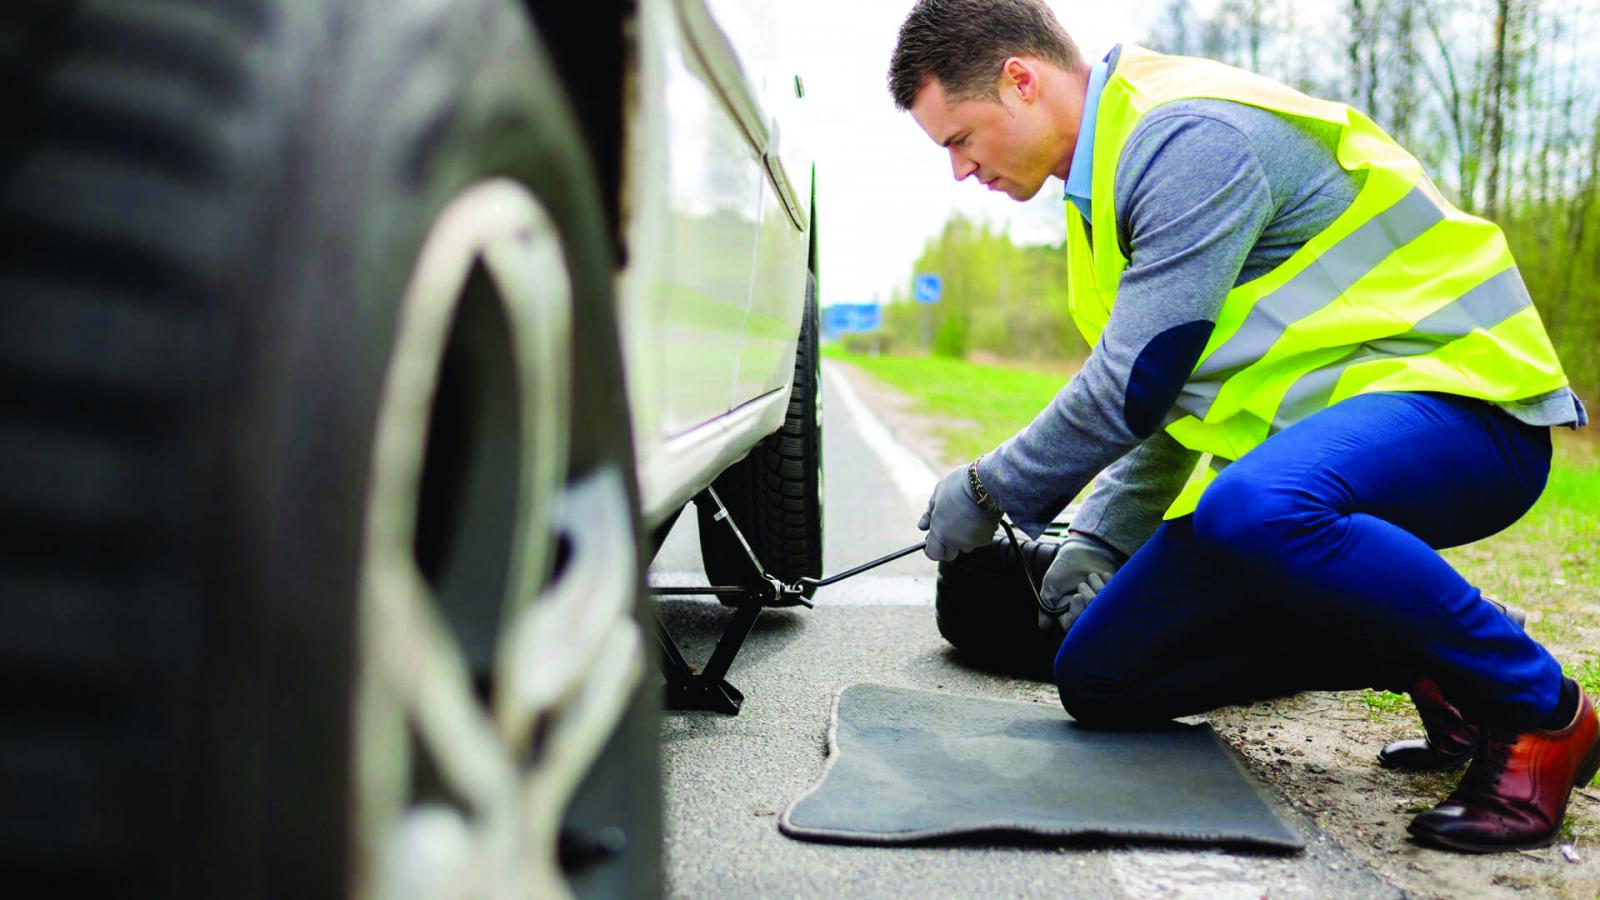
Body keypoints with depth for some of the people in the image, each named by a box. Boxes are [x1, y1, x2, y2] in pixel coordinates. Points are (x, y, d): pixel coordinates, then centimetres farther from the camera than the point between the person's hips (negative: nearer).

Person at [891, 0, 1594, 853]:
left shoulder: (1193, 138, -19)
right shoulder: (1114, 168, 13)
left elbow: (1135, 385, -22)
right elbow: (1169, 391, 22)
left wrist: (989, 488, -7)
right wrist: (1099, 540, 17)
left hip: (1451, 391, -9)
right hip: (1301, 438, 9)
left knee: (1255, 509, -43)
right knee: (1096, 677, 3)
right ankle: (1427, 662, 8)